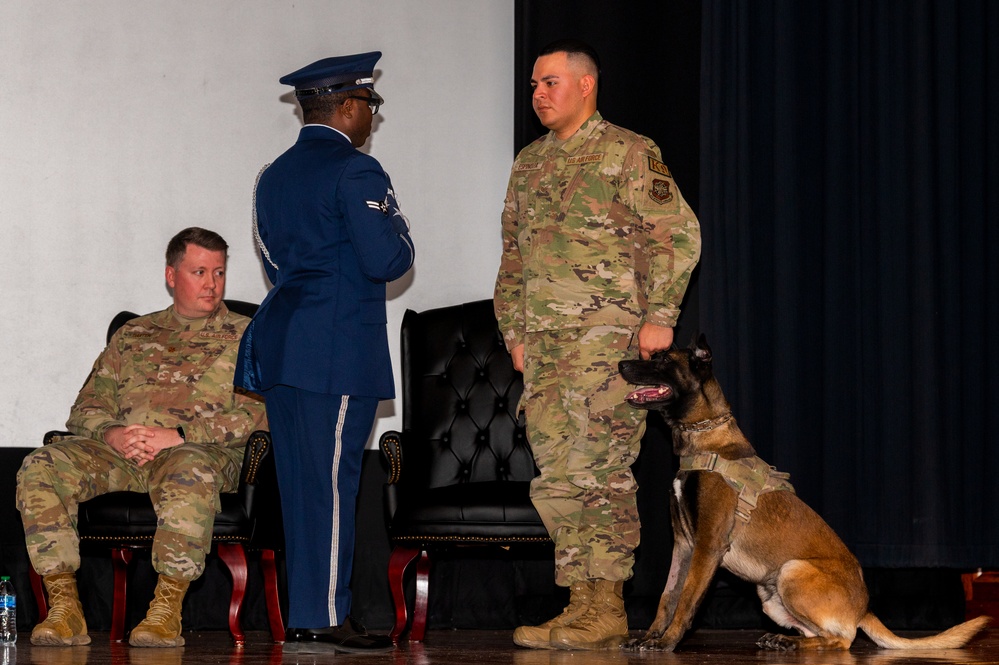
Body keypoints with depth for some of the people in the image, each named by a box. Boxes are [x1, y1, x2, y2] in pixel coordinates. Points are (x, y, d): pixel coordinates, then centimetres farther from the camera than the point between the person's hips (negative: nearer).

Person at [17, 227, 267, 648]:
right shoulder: (132, 335, 26)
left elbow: (258, 413, -2)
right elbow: (87, 407, 19)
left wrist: (178, 435, -13)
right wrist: (112, 433, -6)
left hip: (202, 451, -4)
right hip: (119, 451, 4)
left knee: (189, 471, -42)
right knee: (41, 468, -25)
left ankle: (167, 611, -36)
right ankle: (65, 609, -27)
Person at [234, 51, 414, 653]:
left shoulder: (274, 176, 18)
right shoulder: (355, 171, -9)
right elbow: (388, 261, -14)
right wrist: (395, 225, 6)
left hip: (281, 347, 9)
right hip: (338, 350, -9)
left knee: (302, 485, 10)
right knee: (332, 484, -6)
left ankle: (305, 615, 13)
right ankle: (325, 618, -5)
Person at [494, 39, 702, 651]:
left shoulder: (629, 153, -1)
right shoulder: (529, 164, 19)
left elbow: (678, 233, -7)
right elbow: (513, 256, 24)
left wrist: (659, 316, -13)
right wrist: (515, 331, 15)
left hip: (608, 335, -7)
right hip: (544, 342, 7)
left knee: (599, 471, -10)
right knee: (557, 478, 3)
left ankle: (605, 608, -7)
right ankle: (584, 602, 8)